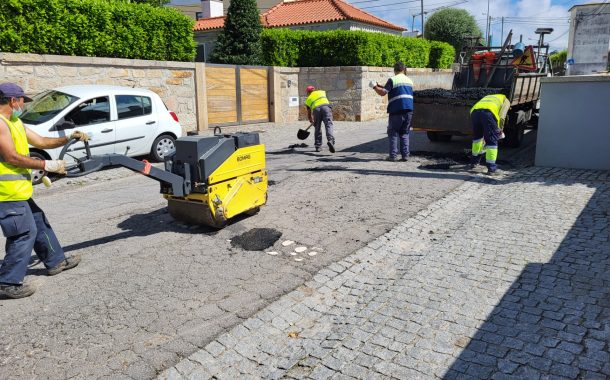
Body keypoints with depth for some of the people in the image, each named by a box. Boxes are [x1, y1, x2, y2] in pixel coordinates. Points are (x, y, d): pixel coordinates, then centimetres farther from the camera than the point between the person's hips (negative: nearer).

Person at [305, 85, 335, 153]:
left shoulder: (308, 100, 29)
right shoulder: (321, 92, 33)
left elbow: (309, 113, 32)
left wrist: (311, 121, 48)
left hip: (316, 109, 0)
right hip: (326, 106, 0)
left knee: (317, 128, 12)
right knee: (328, 125, -9)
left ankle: (317, 146, 13)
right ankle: (330, 140, -33)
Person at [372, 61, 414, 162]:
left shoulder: (392, 80, -5)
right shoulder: (409, 80, 15)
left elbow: (383, 92, -13)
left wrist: (375, 87, 5)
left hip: (396, 110, -5)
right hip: (408, 110, 5)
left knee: (393, 133, 5)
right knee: (404, 133, 12)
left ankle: (393, 156, 2)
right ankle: (405, 155, 7)